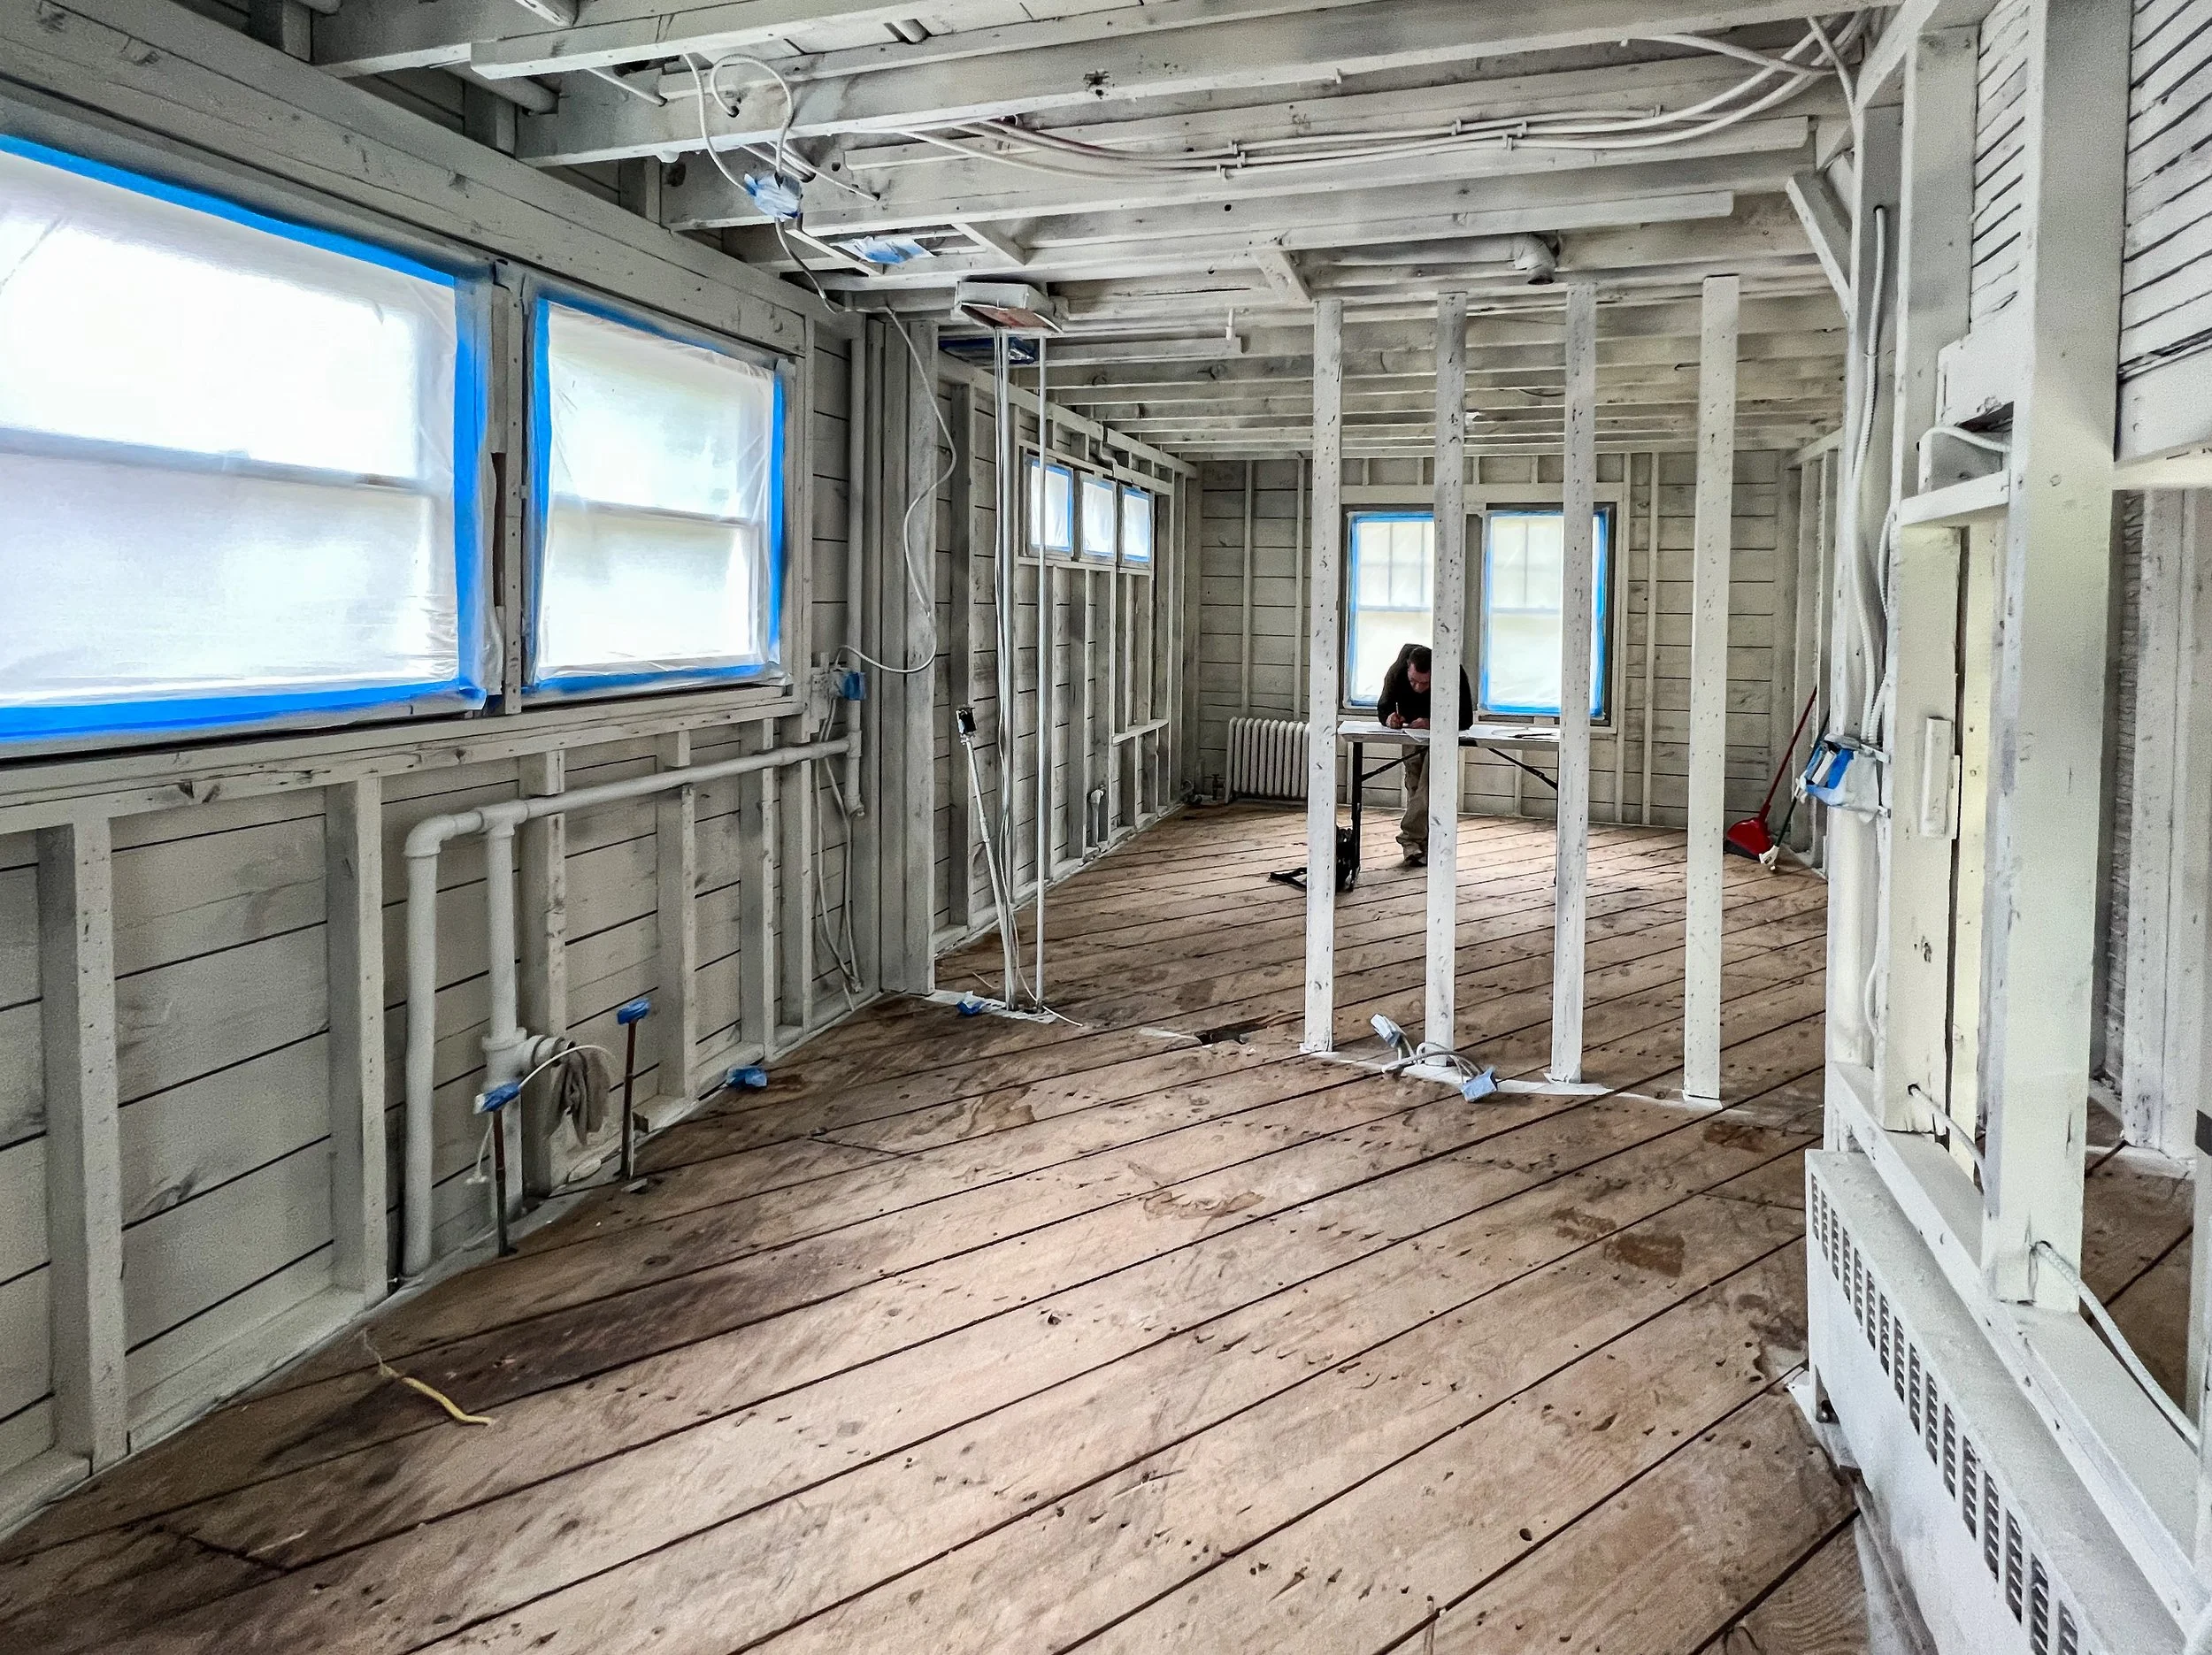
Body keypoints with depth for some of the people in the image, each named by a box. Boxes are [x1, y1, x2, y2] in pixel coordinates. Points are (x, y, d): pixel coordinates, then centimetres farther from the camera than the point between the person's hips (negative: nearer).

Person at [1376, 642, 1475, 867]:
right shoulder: (1397, 672, -28)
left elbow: (1465, 718, -31)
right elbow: (1383, 707, -14)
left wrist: (1432, 724, -43)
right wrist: (1390, 717, -38)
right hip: (1412, 732, 3)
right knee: (1414, 782, 0)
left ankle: (1411, 837, -21)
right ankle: (1421, 845, 5)